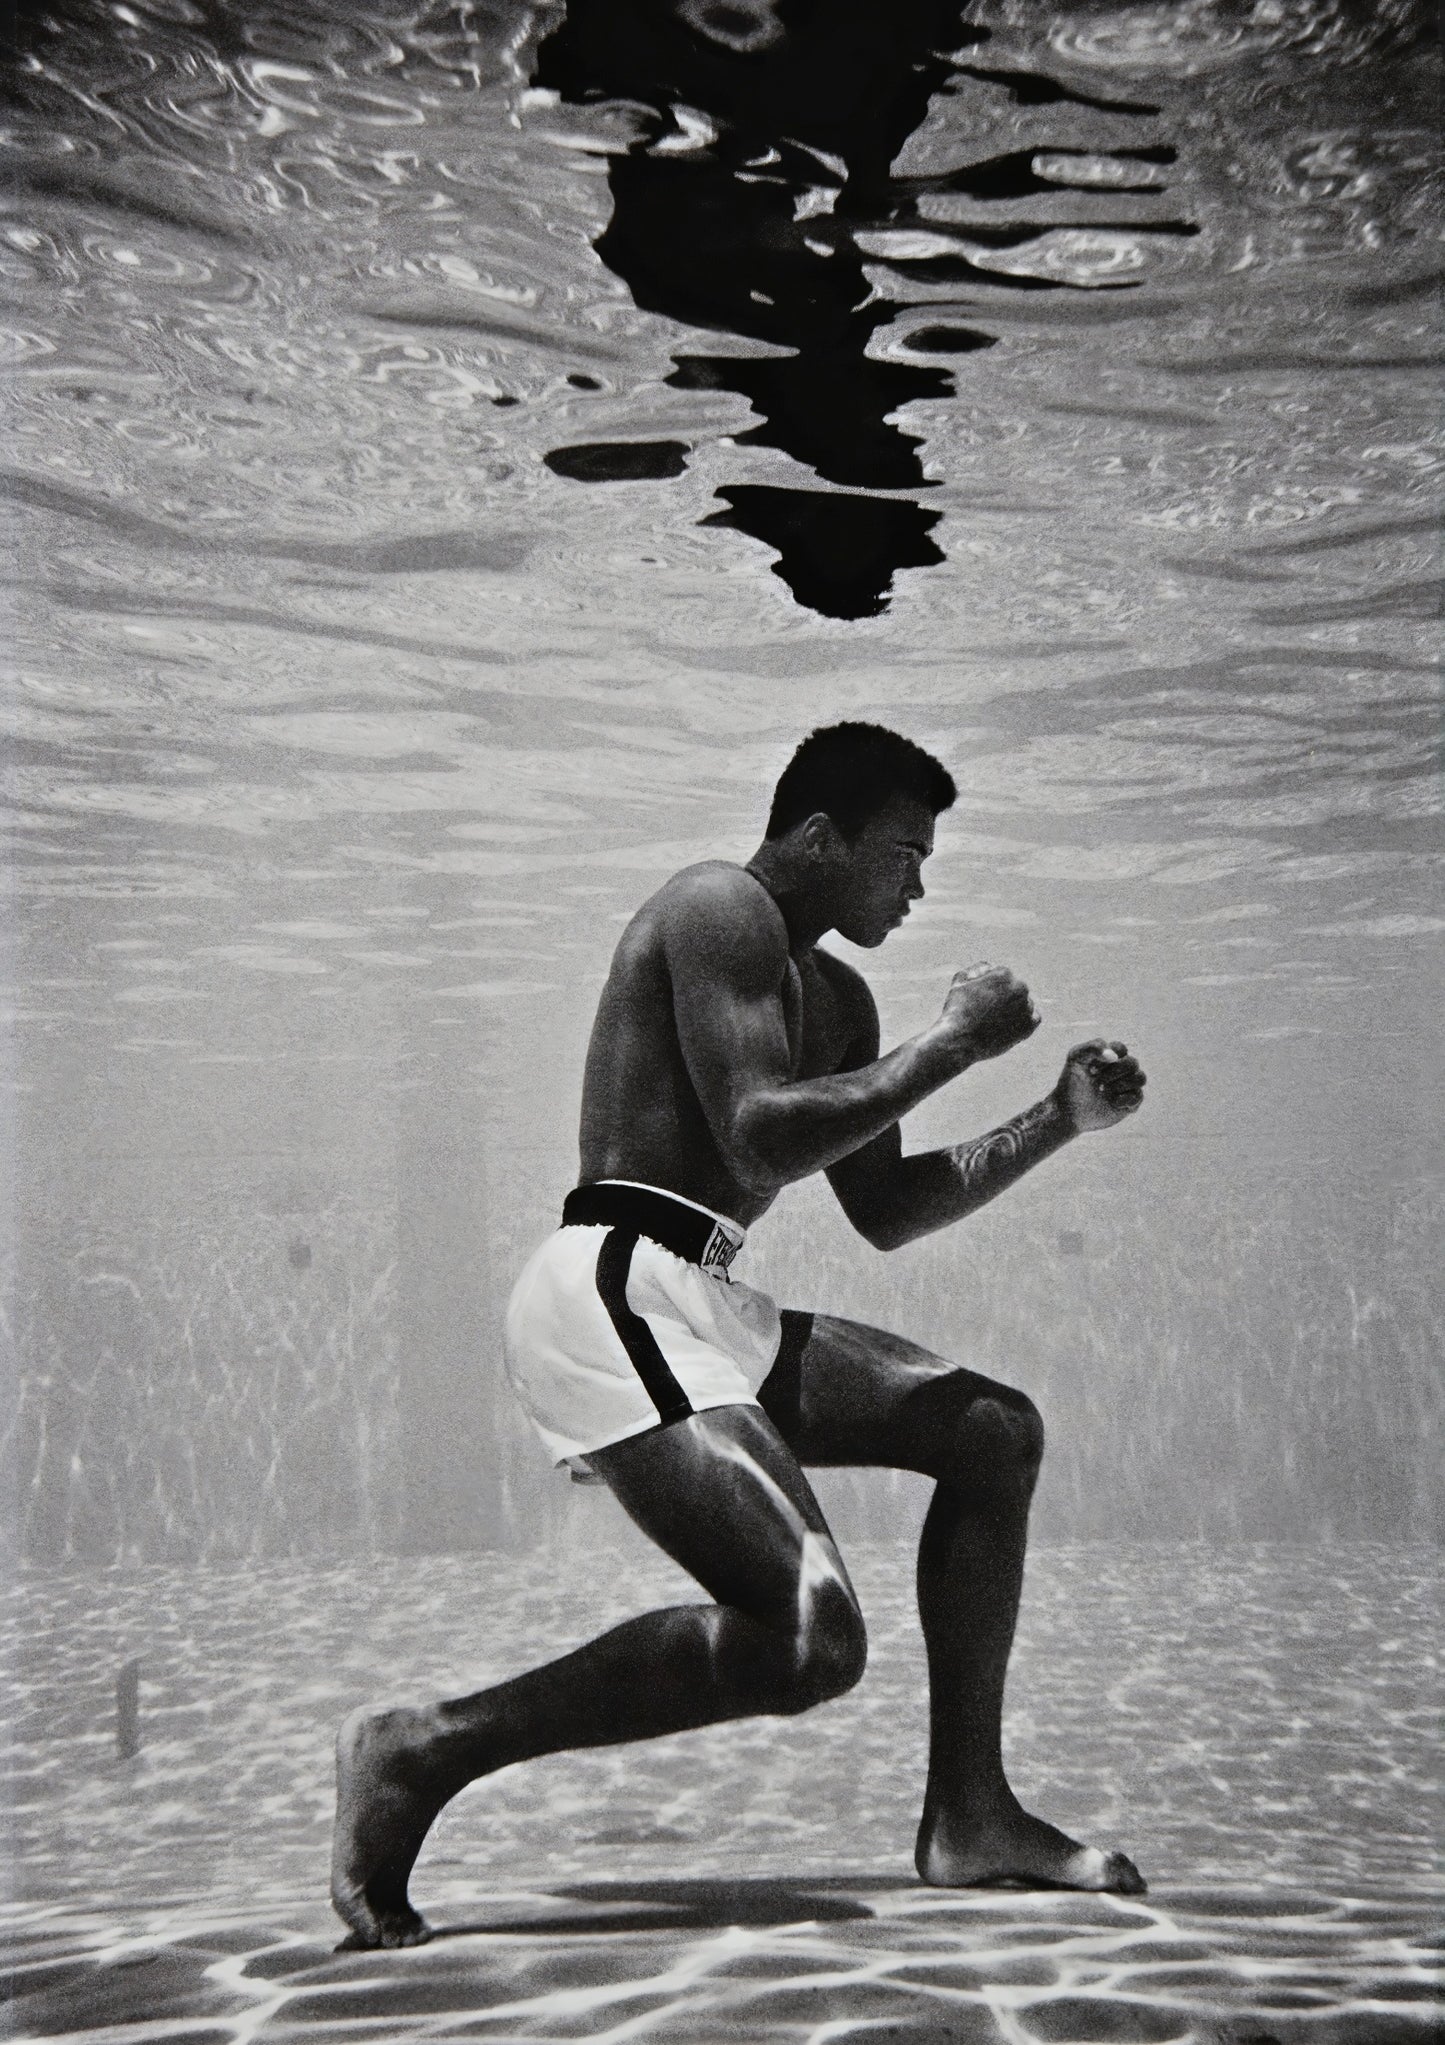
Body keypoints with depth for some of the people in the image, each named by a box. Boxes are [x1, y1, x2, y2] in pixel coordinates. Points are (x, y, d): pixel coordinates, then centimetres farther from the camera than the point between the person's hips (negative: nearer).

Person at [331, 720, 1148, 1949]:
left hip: (700, 1313, 11)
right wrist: (956, 1042, -9)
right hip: (615, 1295, -10)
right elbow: (759, 1142, -19)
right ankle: (423, 1750, -10)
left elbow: (887, 1213, 25)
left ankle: (968, 1815, 16)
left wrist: (1057, 1122, 17)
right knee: (813, 1642, -22)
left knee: (997, 1432, 13)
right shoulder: (720, 908, -6)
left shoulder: (836, 1001, 24)